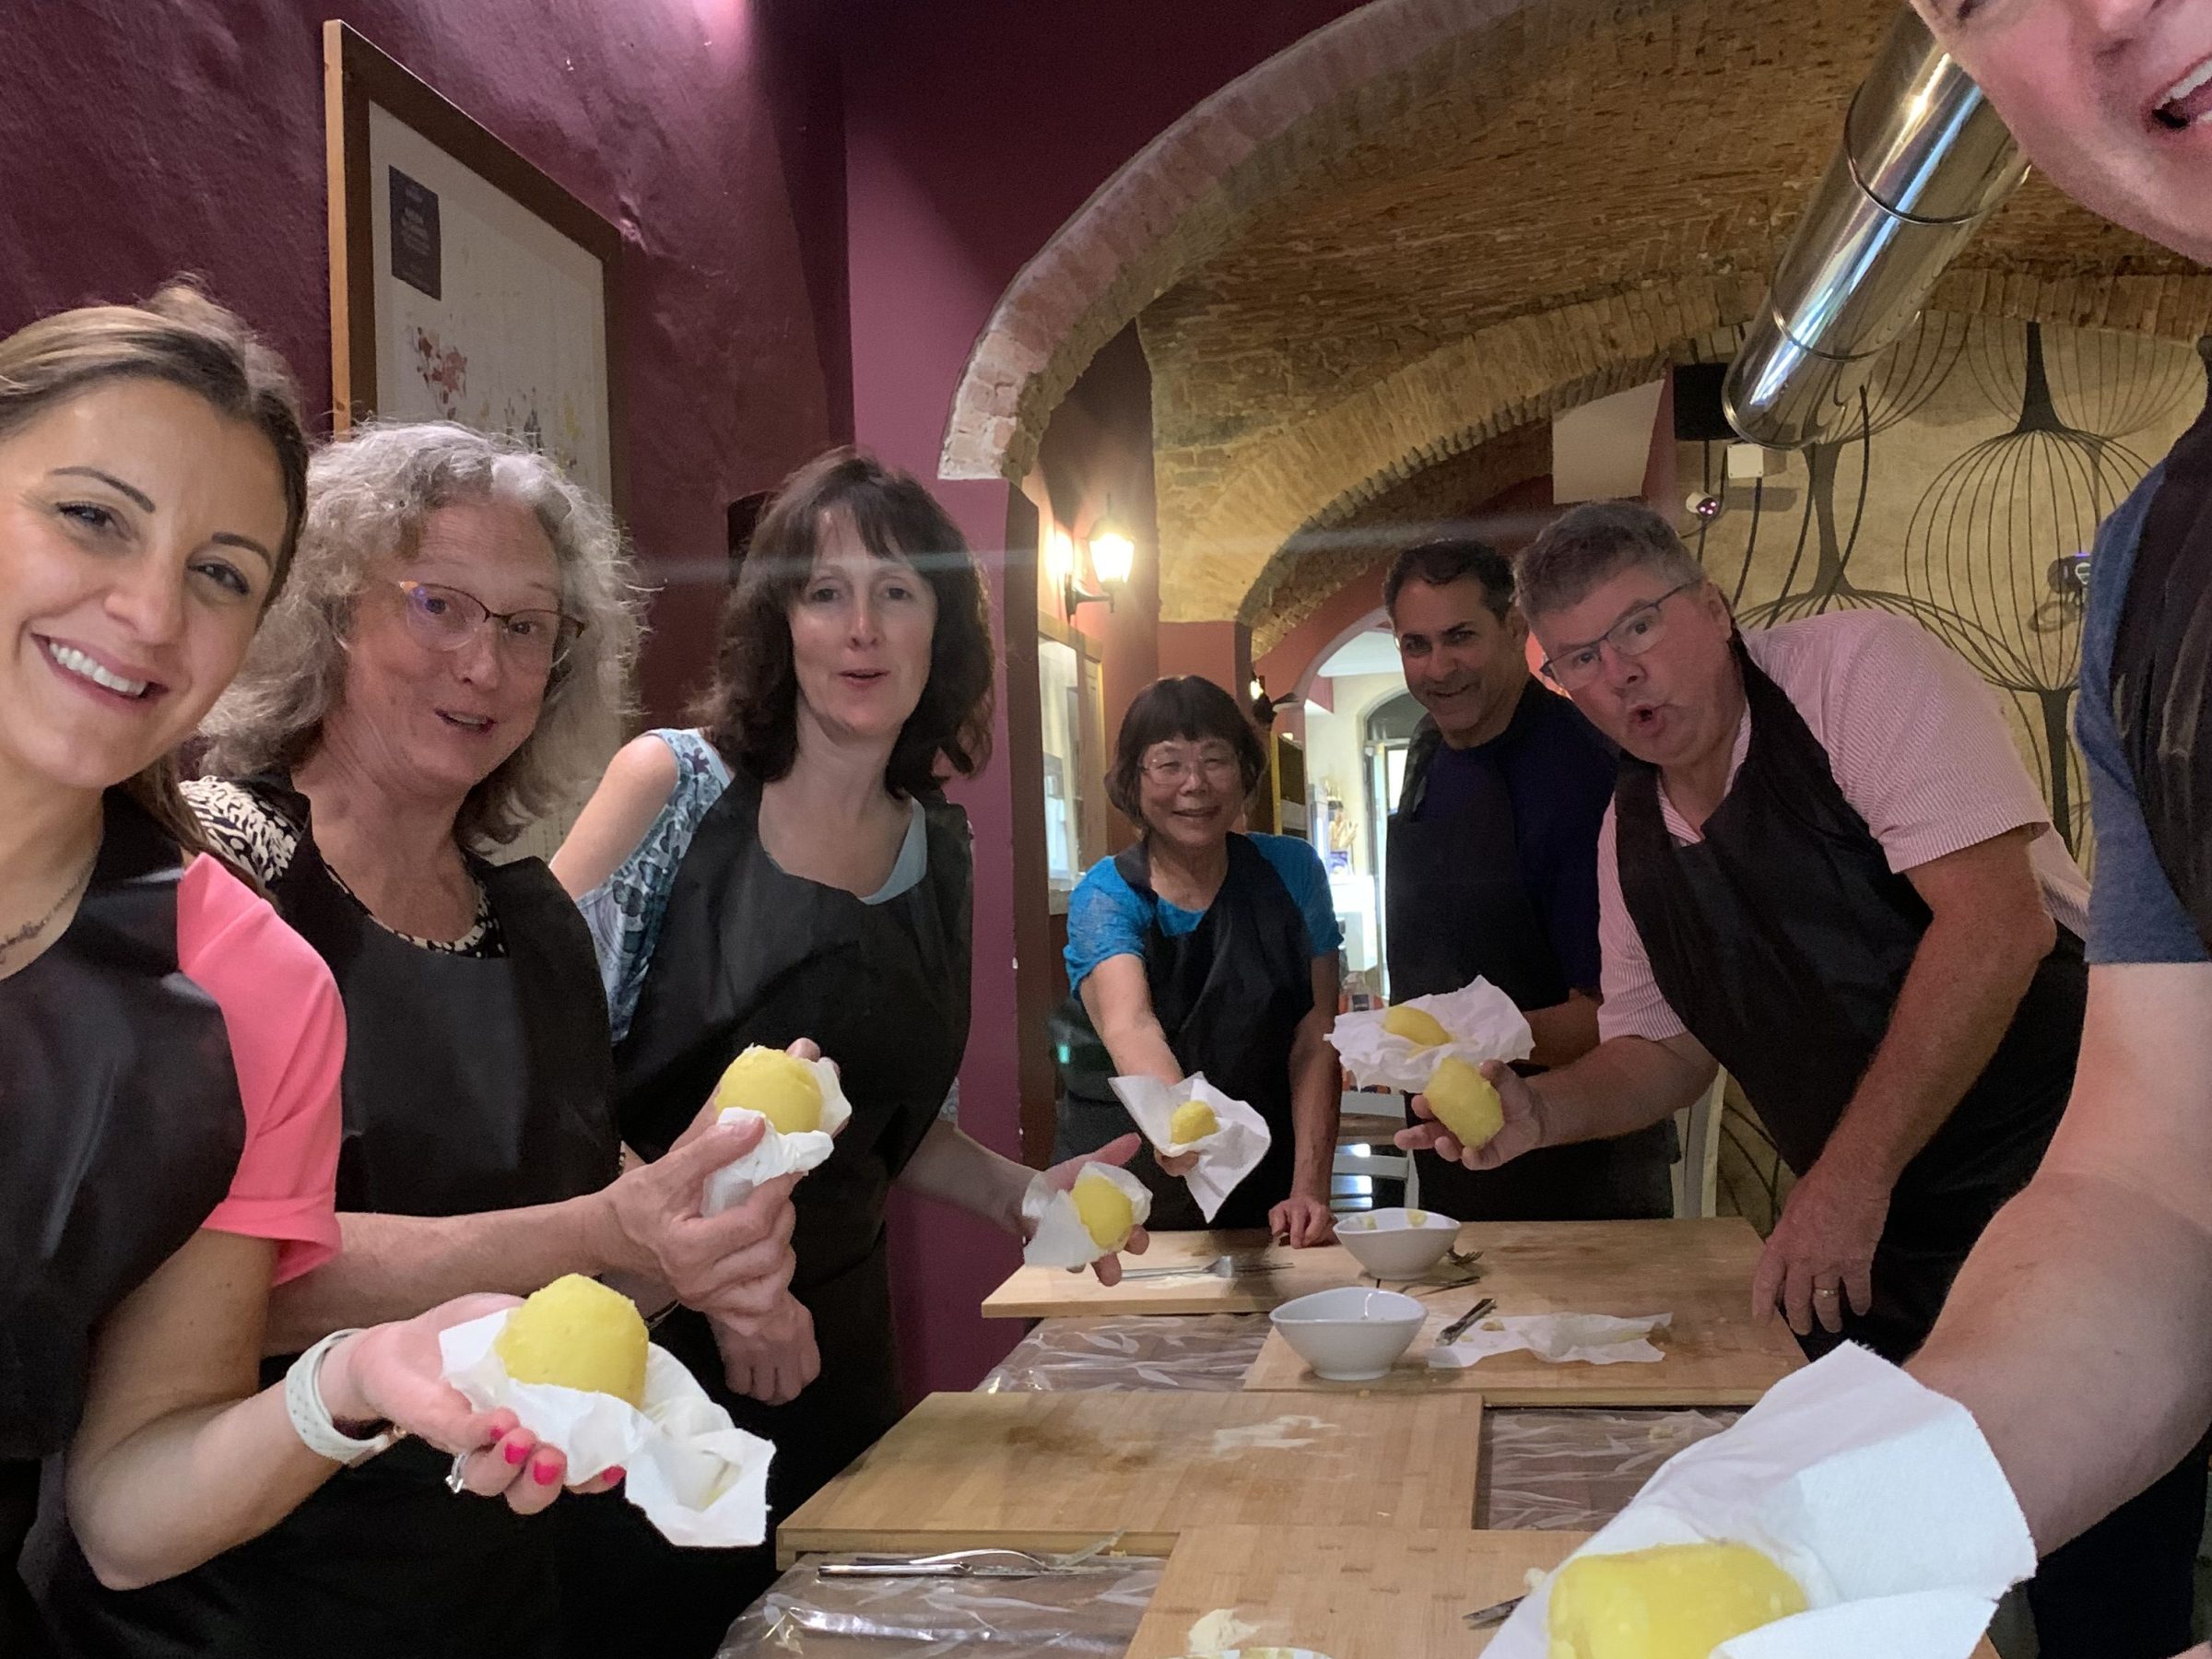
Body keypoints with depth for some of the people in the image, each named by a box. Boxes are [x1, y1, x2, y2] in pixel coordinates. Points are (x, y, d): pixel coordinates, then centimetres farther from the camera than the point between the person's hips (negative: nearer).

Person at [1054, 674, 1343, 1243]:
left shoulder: (1291, 871, -2)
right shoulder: (1105, 896, -11)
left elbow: (1314, 1041, -4)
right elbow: (1129, 1025, -29)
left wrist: (1309, 1189, -15)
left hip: (1261, 1191, 2)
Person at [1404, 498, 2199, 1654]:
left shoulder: (1860, 670, -14)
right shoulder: (1631, 837, 7)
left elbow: (1998, 924, -23)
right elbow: (1667, 1048, 17)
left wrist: (1851, 1175, -24)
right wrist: (1540, 1110, -4)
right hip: (1874, 1250, 7)